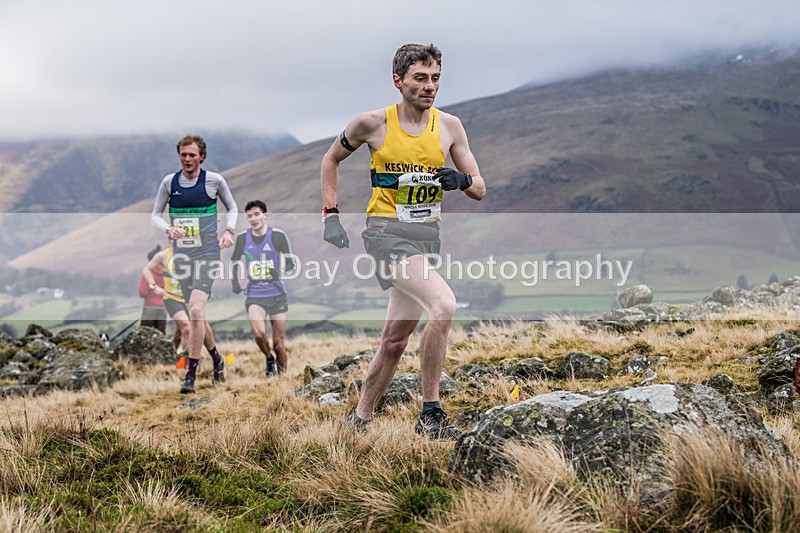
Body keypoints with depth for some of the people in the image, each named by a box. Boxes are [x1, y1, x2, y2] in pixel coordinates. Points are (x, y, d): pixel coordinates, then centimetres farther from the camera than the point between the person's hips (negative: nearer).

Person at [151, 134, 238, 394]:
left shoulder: (214, 180, -1)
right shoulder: (169, 182, 4)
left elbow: (232, 208, 14)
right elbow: (155, 214, 10)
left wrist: (228, 231, -4)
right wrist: (169, 228, -11)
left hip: (207, 253, -4)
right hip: (181, 254, 4)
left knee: (196, 310, -19)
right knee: (196, 314, 11)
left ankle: (191, 374, -16)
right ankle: (217, 360, 34)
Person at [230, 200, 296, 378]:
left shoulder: (277, 236, -4)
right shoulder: (242, 238, 4)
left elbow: (291, 264, 1)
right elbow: (235, 261, 22)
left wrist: (281, 272, -19)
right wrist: (234, 282, 10)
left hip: (276, 294, -1)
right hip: (254, 295, 1)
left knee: (279, 344, 0)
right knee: (259, 332, -24)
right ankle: (269, 360, 4)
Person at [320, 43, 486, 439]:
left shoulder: (448, 126, 4)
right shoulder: (373, 123, -5)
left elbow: (480, 189, 7)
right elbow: (331, 159, 12)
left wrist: (463, 180, -17)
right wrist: (331, 214, 3)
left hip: (427, 235, 5)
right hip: (387, 231, -5)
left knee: (395, 340, 9)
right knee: (444, 306, -26)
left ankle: (359, 420, 26)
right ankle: (430, 413, -17)